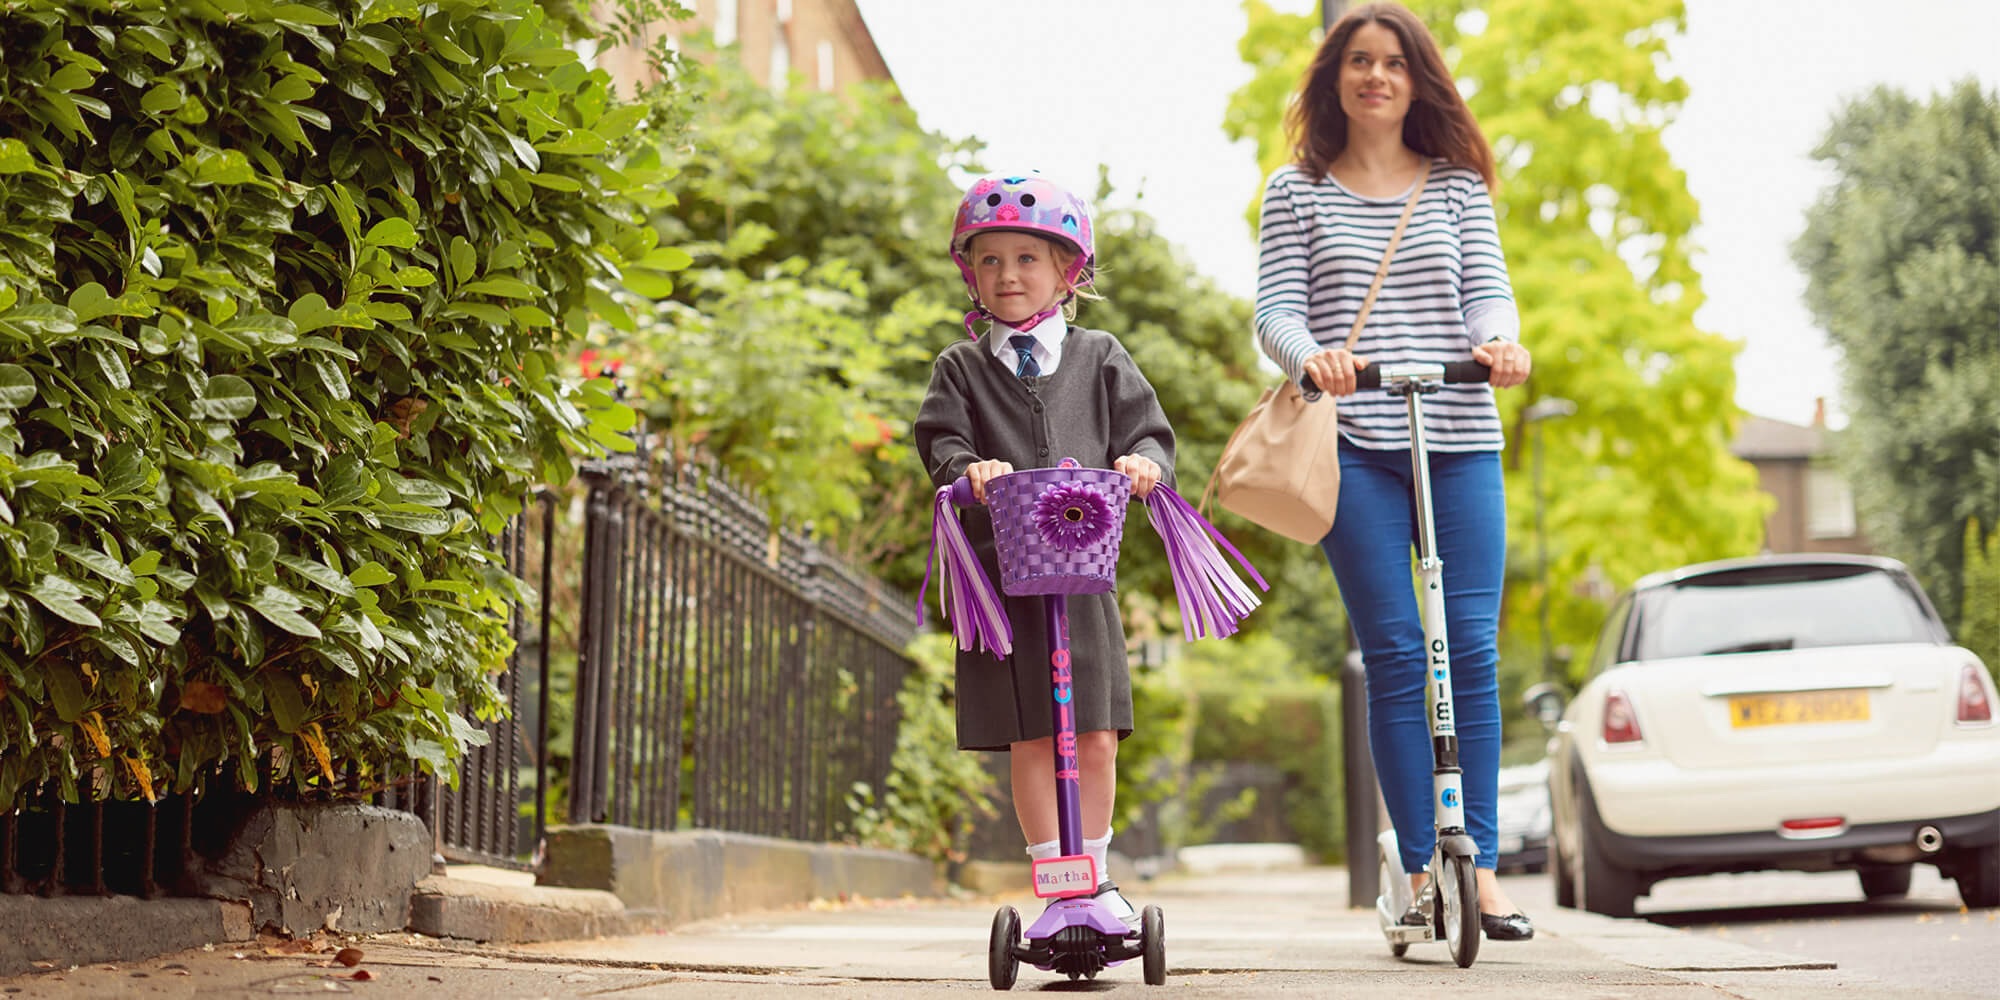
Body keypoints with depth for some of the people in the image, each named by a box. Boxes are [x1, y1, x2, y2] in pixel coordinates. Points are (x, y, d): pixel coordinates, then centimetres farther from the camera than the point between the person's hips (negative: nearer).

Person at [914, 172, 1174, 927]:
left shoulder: (1099, 360, 12)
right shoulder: (961, 369, 10)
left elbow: (1147, 431, 8)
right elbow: (938, 440, -1)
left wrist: (1144, 462, -15)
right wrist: (969, 467, -22)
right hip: (999, 573, -1)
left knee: (1096, 738, 1)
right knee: (1029, 742, -1)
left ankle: (1096, 874, 17)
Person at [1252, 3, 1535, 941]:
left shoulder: (1458, 185, 14)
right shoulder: (1296, 192, 9)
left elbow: (1487, 290, 5)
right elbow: (1275, 310, 2)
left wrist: (1499, 340, -18)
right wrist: (1311, 355, -21)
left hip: (1461, 441, 2)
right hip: (1356, 447, -2)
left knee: (1470, 649, -3)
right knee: (1394, 654, -5)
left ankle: (1481, 867, 2)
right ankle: (1420, 869, 0)